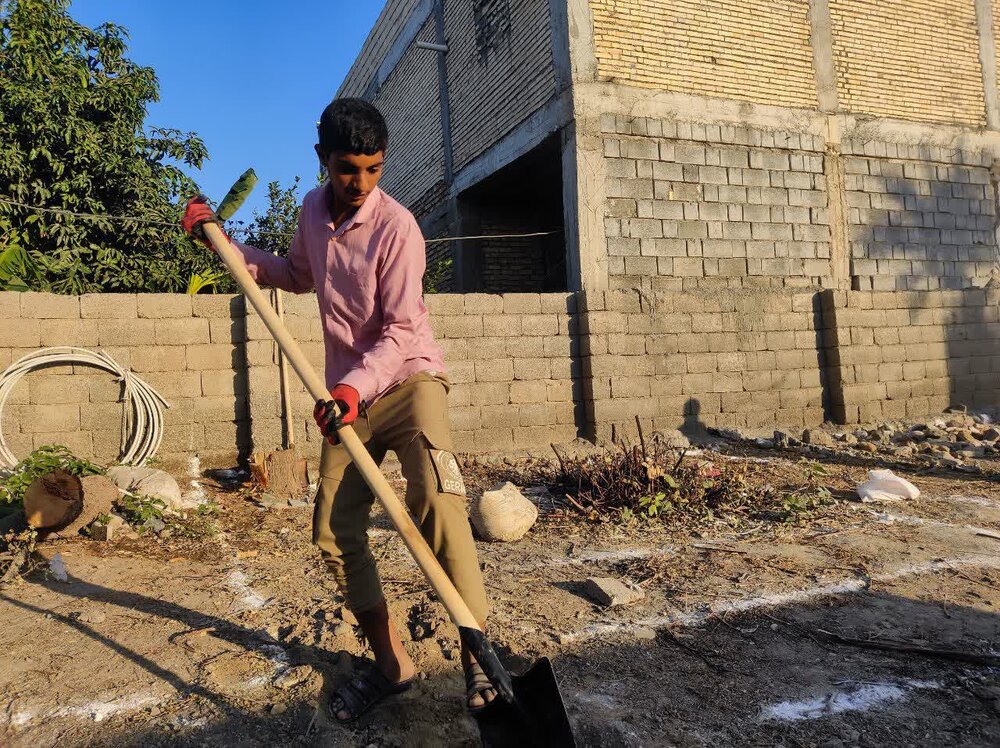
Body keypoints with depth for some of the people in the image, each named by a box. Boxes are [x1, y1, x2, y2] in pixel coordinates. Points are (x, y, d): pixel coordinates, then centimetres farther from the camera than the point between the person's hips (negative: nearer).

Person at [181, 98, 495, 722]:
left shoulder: (395, 225, -14)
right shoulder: (314, 209, 7)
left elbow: (400, 331, -17)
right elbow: (298, 276, 26)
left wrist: (355, 386, -31)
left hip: (408, 378, -6)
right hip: (349, 391, 6)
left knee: (436, 500, -29)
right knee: (335, 531, 1)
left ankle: (478, 655, -18)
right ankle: (390, 664, 14)